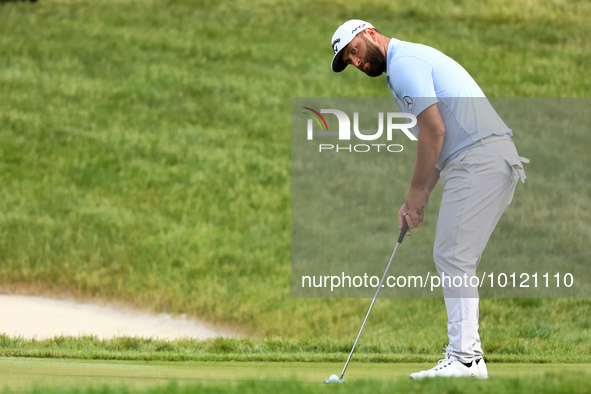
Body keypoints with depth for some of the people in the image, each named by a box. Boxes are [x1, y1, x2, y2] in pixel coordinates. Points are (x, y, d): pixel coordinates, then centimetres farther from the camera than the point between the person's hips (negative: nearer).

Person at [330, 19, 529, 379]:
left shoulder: (403, 60, -6)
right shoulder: (414, 59, 26)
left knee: (453, 258, -11)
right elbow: (437, 144, 24)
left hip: (480, 158, -10)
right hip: (498, 160, 10)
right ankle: (467, 353, 10)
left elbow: (434, 129, -14)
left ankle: (465, 359, -14)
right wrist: (417, 200, 15)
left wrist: (417, 193, -6)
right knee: (456, 260, 11)